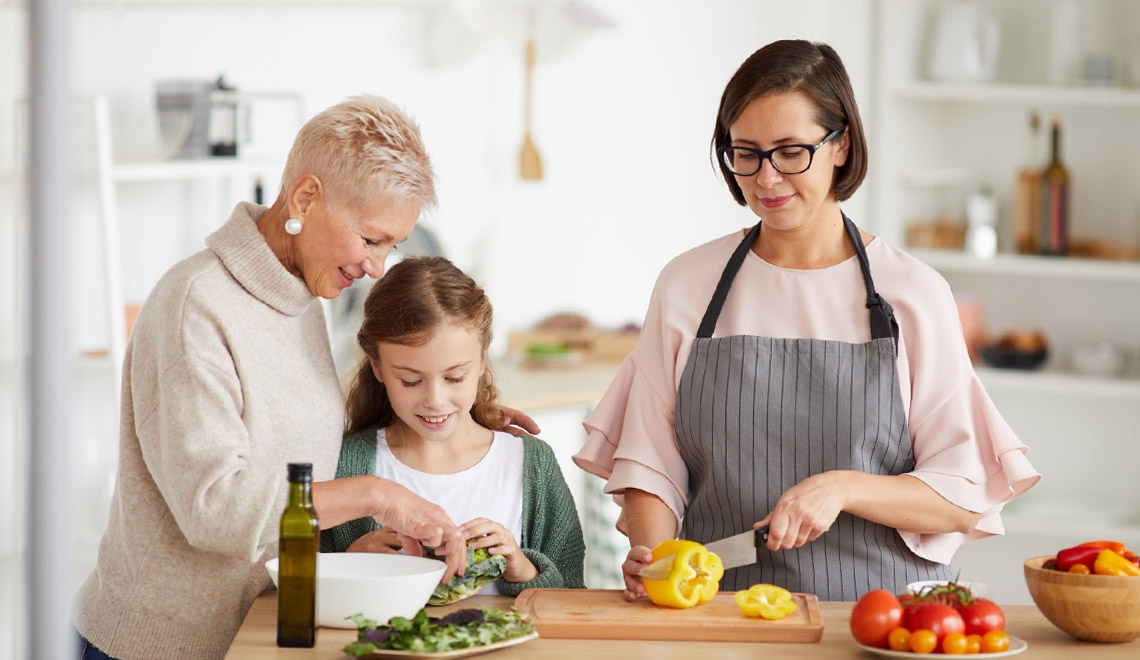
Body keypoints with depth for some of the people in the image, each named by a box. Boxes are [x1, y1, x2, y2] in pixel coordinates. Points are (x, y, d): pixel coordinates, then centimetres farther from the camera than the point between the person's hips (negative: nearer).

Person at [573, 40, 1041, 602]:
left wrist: (843, 487, -13)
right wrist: (651, 550, -9)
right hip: (721, 610, 3)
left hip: (878, 613, -3)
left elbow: (962, 499, 2)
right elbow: (648, 464, 10)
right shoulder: (686, 285, 10)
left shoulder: (914, 292, 4)